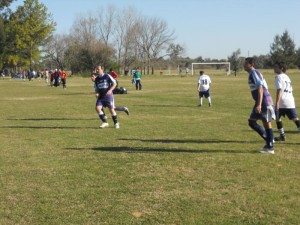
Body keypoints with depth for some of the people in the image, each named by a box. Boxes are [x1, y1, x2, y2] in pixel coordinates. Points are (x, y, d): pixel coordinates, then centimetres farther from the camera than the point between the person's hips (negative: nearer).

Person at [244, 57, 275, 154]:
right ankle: (269, 140, 17)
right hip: (259, 102, 10)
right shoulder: (252, 74, 16)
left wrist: (259, 105, -26)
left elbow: (260, 89, -21)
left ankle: (270, 148, 4)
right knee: (251, 121, 11)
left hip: (265, 101, -10)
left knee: (267, 123, -3)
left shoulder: (254, 73, -14)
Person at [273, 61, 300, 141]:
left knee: (278, 118, 12)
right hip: (291, 101, 6)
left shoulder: (278, 77, -2)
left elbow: (279, 90, -14)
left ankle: (282, 136, 14)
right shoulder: (287, 77, 22)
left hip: (282, 102, -6)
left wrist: (277, 103, -20)